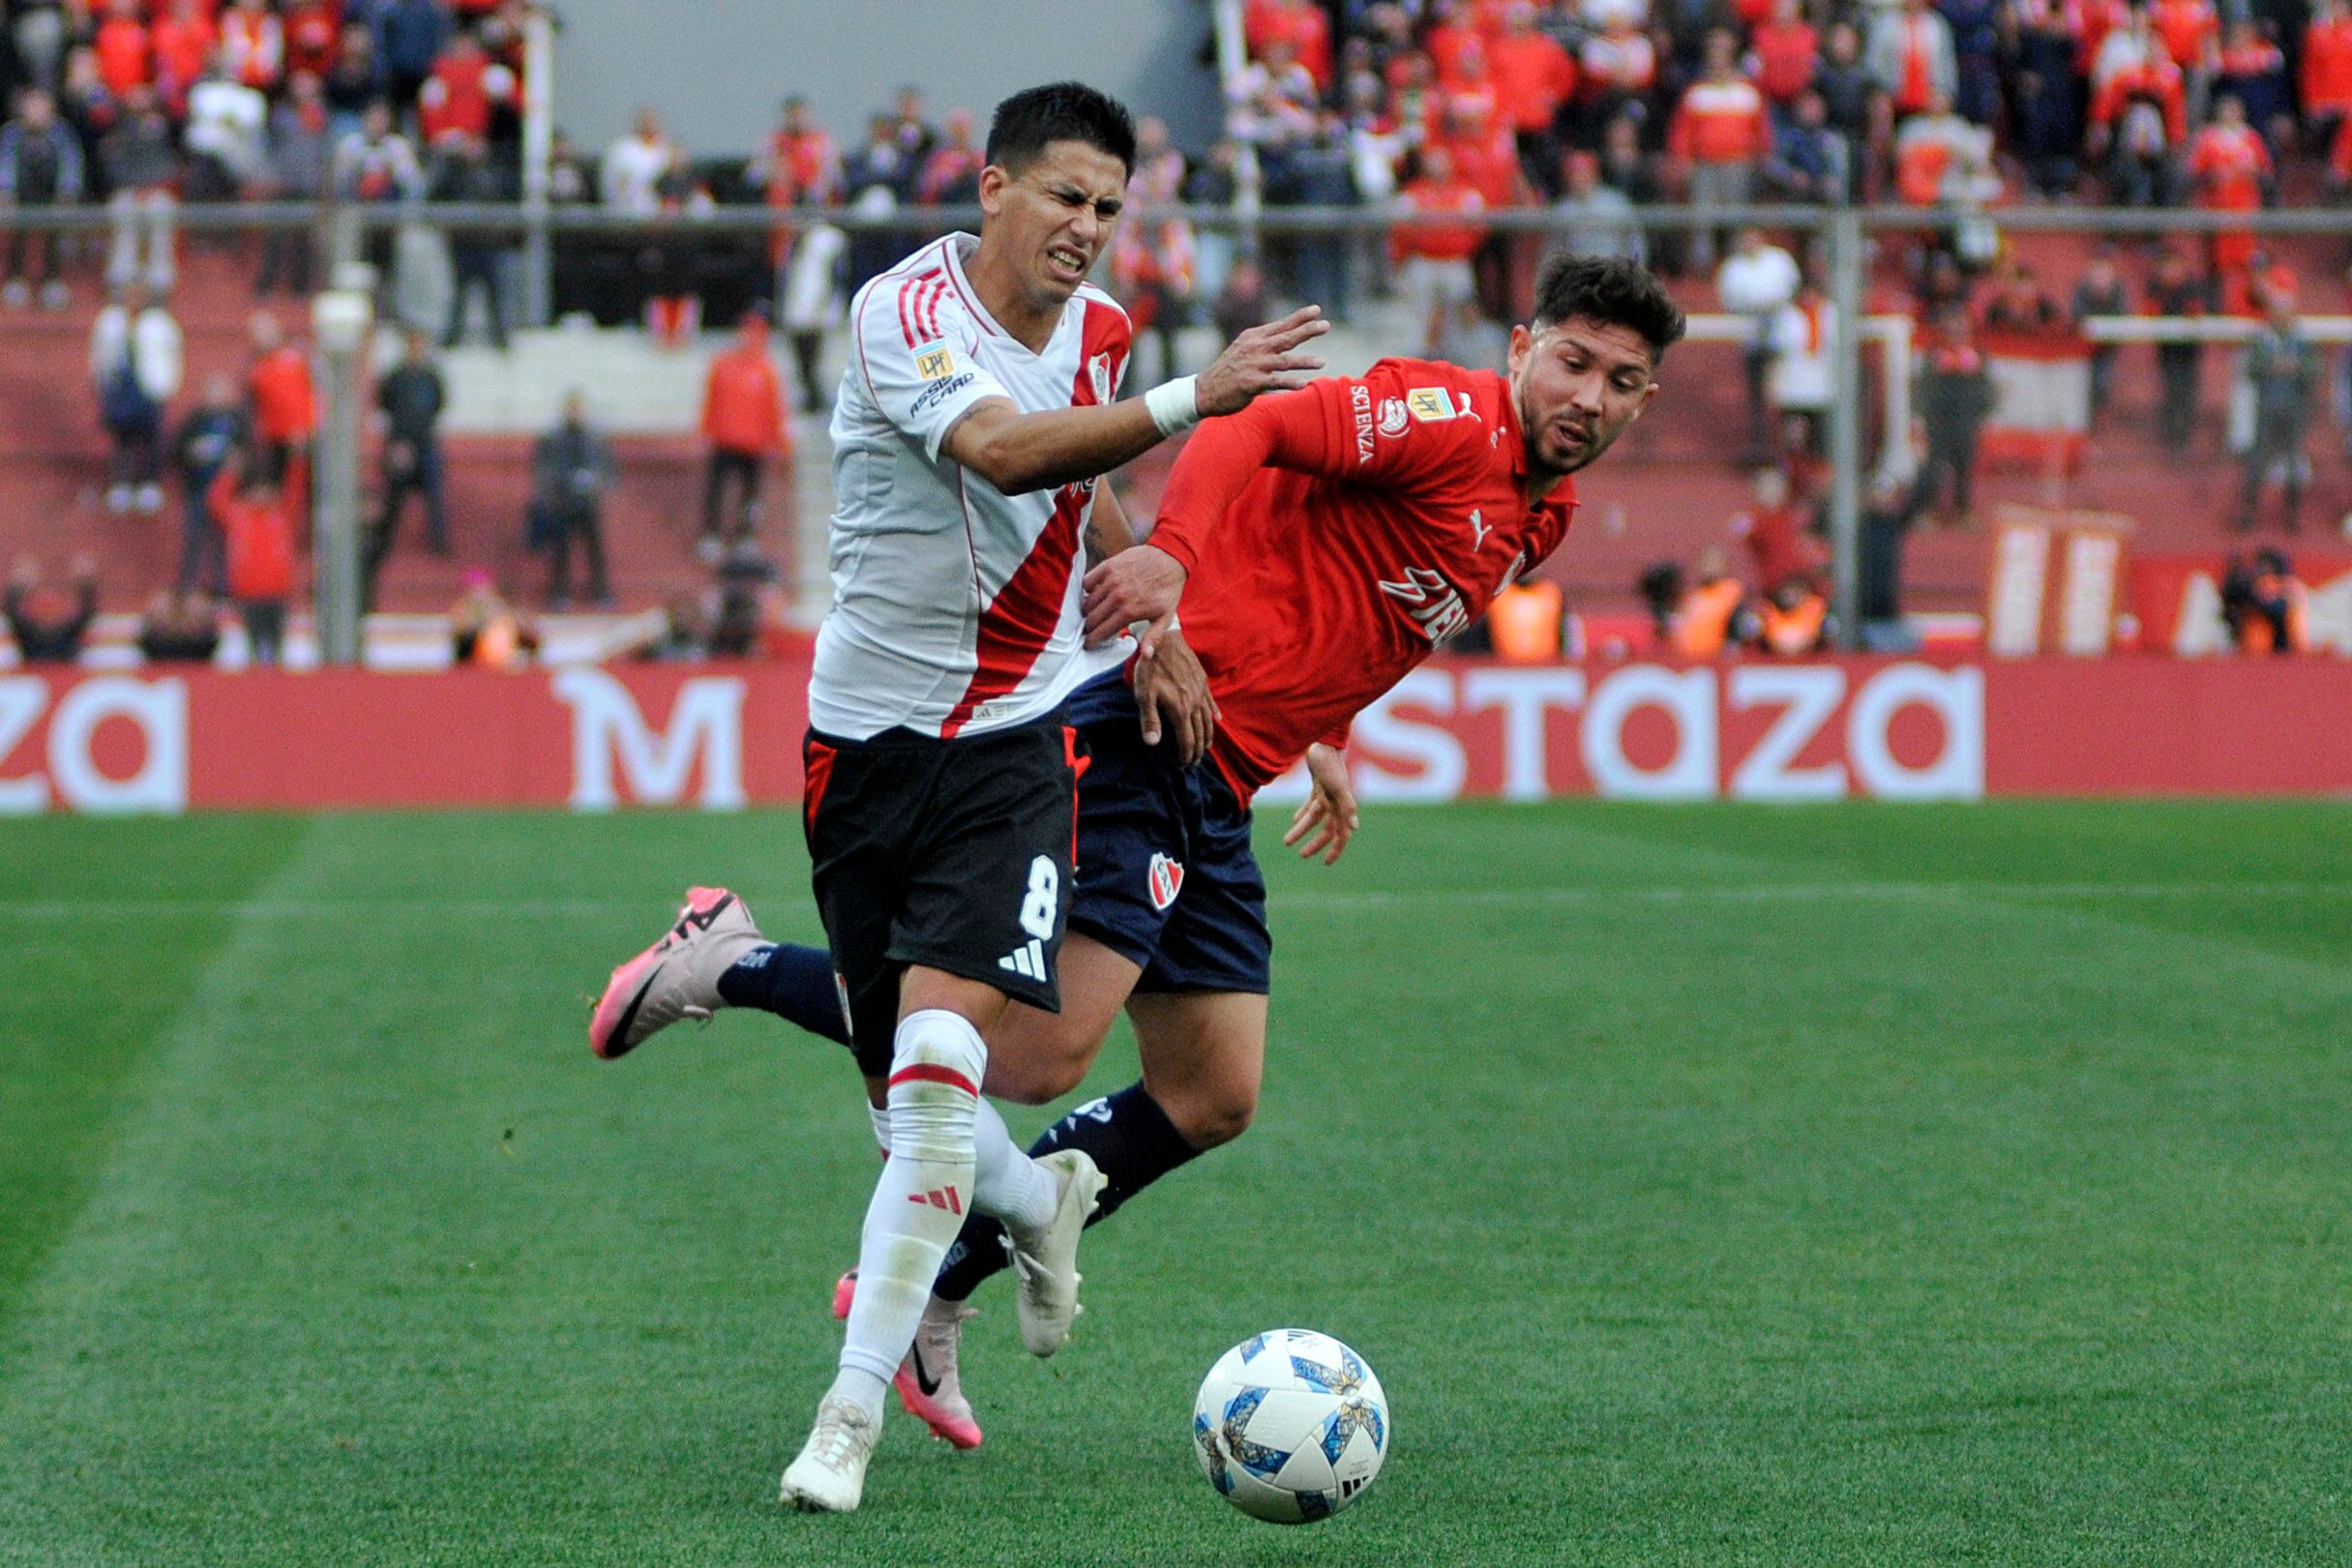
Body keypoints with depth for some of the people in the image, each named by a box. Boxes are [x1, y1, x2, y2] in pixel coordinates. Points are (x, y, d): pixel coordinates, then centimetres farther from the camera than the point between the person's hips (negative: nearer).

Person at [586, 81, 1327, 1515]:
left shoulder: (1098, 329, 5)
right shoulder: (906, 313, -15)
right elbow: (1001, 449, -35)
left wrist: (1147, 620, 13)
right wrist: (1190, 401, -45)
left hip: (1019, 741, 2)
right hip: (869, 736, -2)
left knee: (940, 1061, -18)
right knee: (907, 1083, 5)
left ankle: (855, 1410, -14)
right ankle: (1042, 1198, 41)